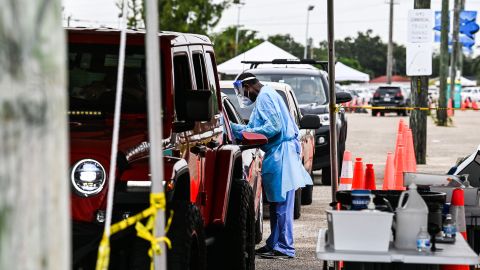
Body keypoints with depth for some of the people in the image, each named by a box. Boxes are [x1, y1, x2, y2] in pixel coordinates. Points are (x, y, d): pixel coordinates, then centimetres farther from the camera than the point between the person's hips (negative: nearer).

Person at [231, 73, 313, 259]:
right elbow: (255, 127, 24)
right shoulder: (267, 95, 21)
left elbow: (274, 126, -21)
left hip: (281, 154, -11)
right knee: (276, 203, 14)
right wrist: (232, 127, 18)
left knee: (282, 204, -9)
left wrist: (247, 132, -14)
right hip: (278, 154, 11)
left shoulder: (265, 97, -11)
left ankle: (285, 248, -8)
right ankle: (274, 244, 21)